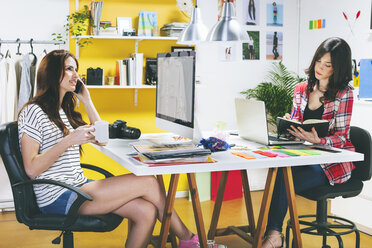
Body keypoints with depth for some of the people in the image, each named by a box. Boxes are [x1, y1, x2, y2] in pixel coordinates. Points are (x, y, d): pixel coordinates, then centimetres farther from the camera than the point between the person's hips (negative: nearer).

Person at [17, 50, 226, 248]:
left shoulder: (65, 110, 18)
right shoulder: (34, 112, -9)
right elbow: (31, 169, -17)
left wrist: (87, 101, 13)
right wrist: (70, 140, -24)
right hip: (58, 198, -9)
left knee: (147, 211, -14)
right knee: (148, 183, -14)